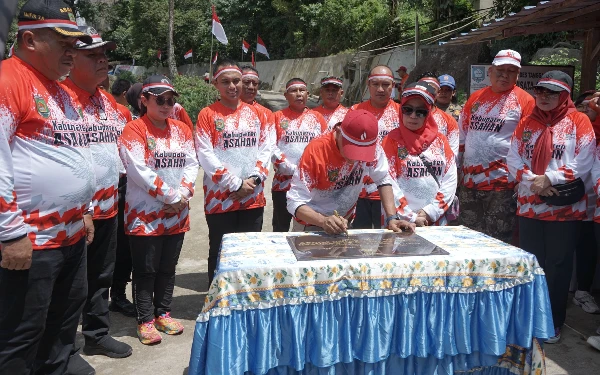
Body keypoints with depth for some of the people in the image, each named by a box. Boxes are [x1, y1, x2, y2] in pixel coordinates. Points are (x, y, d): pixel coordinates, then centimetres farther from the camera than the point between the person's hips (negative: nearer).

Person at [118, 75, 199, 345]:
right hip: (145, 214, -5)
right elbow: (139, 170, -17)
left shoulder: (182, 129, 11)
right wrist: (171, 196, -15)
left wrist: (183, 194, -11)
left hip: (177, 213, 5)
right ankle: (145, 320, 17)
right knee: (146, 270, 5)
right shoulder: (134, 129, -7)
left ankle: (163, 313, 29)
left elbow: (192, 164, 5)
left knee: (168, 268, 15)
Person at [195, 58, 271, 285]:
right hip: (220, 199, -3)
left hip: (253, 198, 3)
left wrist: (254, 178, -9)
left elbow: (265, 149, 7)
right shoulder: (207, 115, -2)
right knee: (220, 255, 7)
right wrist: (235, 184, -14)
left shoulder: (256, 113, 10)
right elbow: (205, 155, -10)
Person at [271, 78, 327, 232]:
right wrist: (294, 170, -13)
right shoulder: (277, 117, 5)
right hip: (283, 183, -1)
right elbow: (272, 149, -5)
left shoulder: (317, 117, 10)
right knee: (280, 229, 8)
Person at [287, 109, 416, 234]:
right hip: (312, 225, -3)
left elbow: (383, 180, -4)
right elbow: (295, 202, -24)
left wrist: (392, 218, -15)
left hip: (344, 223, 4)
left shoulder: (372, 146, -15)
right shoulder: (315, 151, -24)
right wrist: (324, 221, -39)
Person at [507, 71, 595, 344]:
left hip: (565, 208, -3)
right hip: (529, 206, 3)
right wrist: (532, 180, -15)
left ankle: (553, 321, 21)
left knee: (558, 266, 6)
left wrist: (549, 179, -18)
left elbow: (583, 164, -12)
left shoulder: (578, 121, -3)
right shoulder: (526, 122, 9)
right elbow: (513, 159, 1)